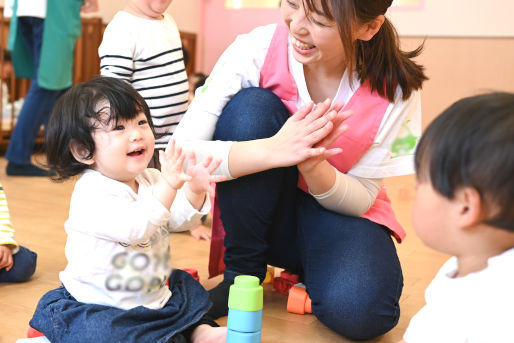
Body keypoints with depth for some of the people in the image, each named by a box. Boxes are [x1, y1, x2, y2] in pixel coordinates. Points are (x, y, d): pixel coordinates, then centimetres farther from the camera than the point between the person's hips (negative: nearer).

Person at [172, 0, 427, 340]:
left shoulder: (395, 86, -18)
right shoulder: (258, 50, -20)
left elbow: (362, 197, -12)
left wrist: (312, 164, -33)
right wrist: (272, 151, -41)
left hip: (339, 210, 0)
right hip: (264, 212, 1)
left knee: (359, 310, -31)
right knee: (252, 106, -28)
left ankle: (307, 272, 8)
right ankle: (241, 271, -10)